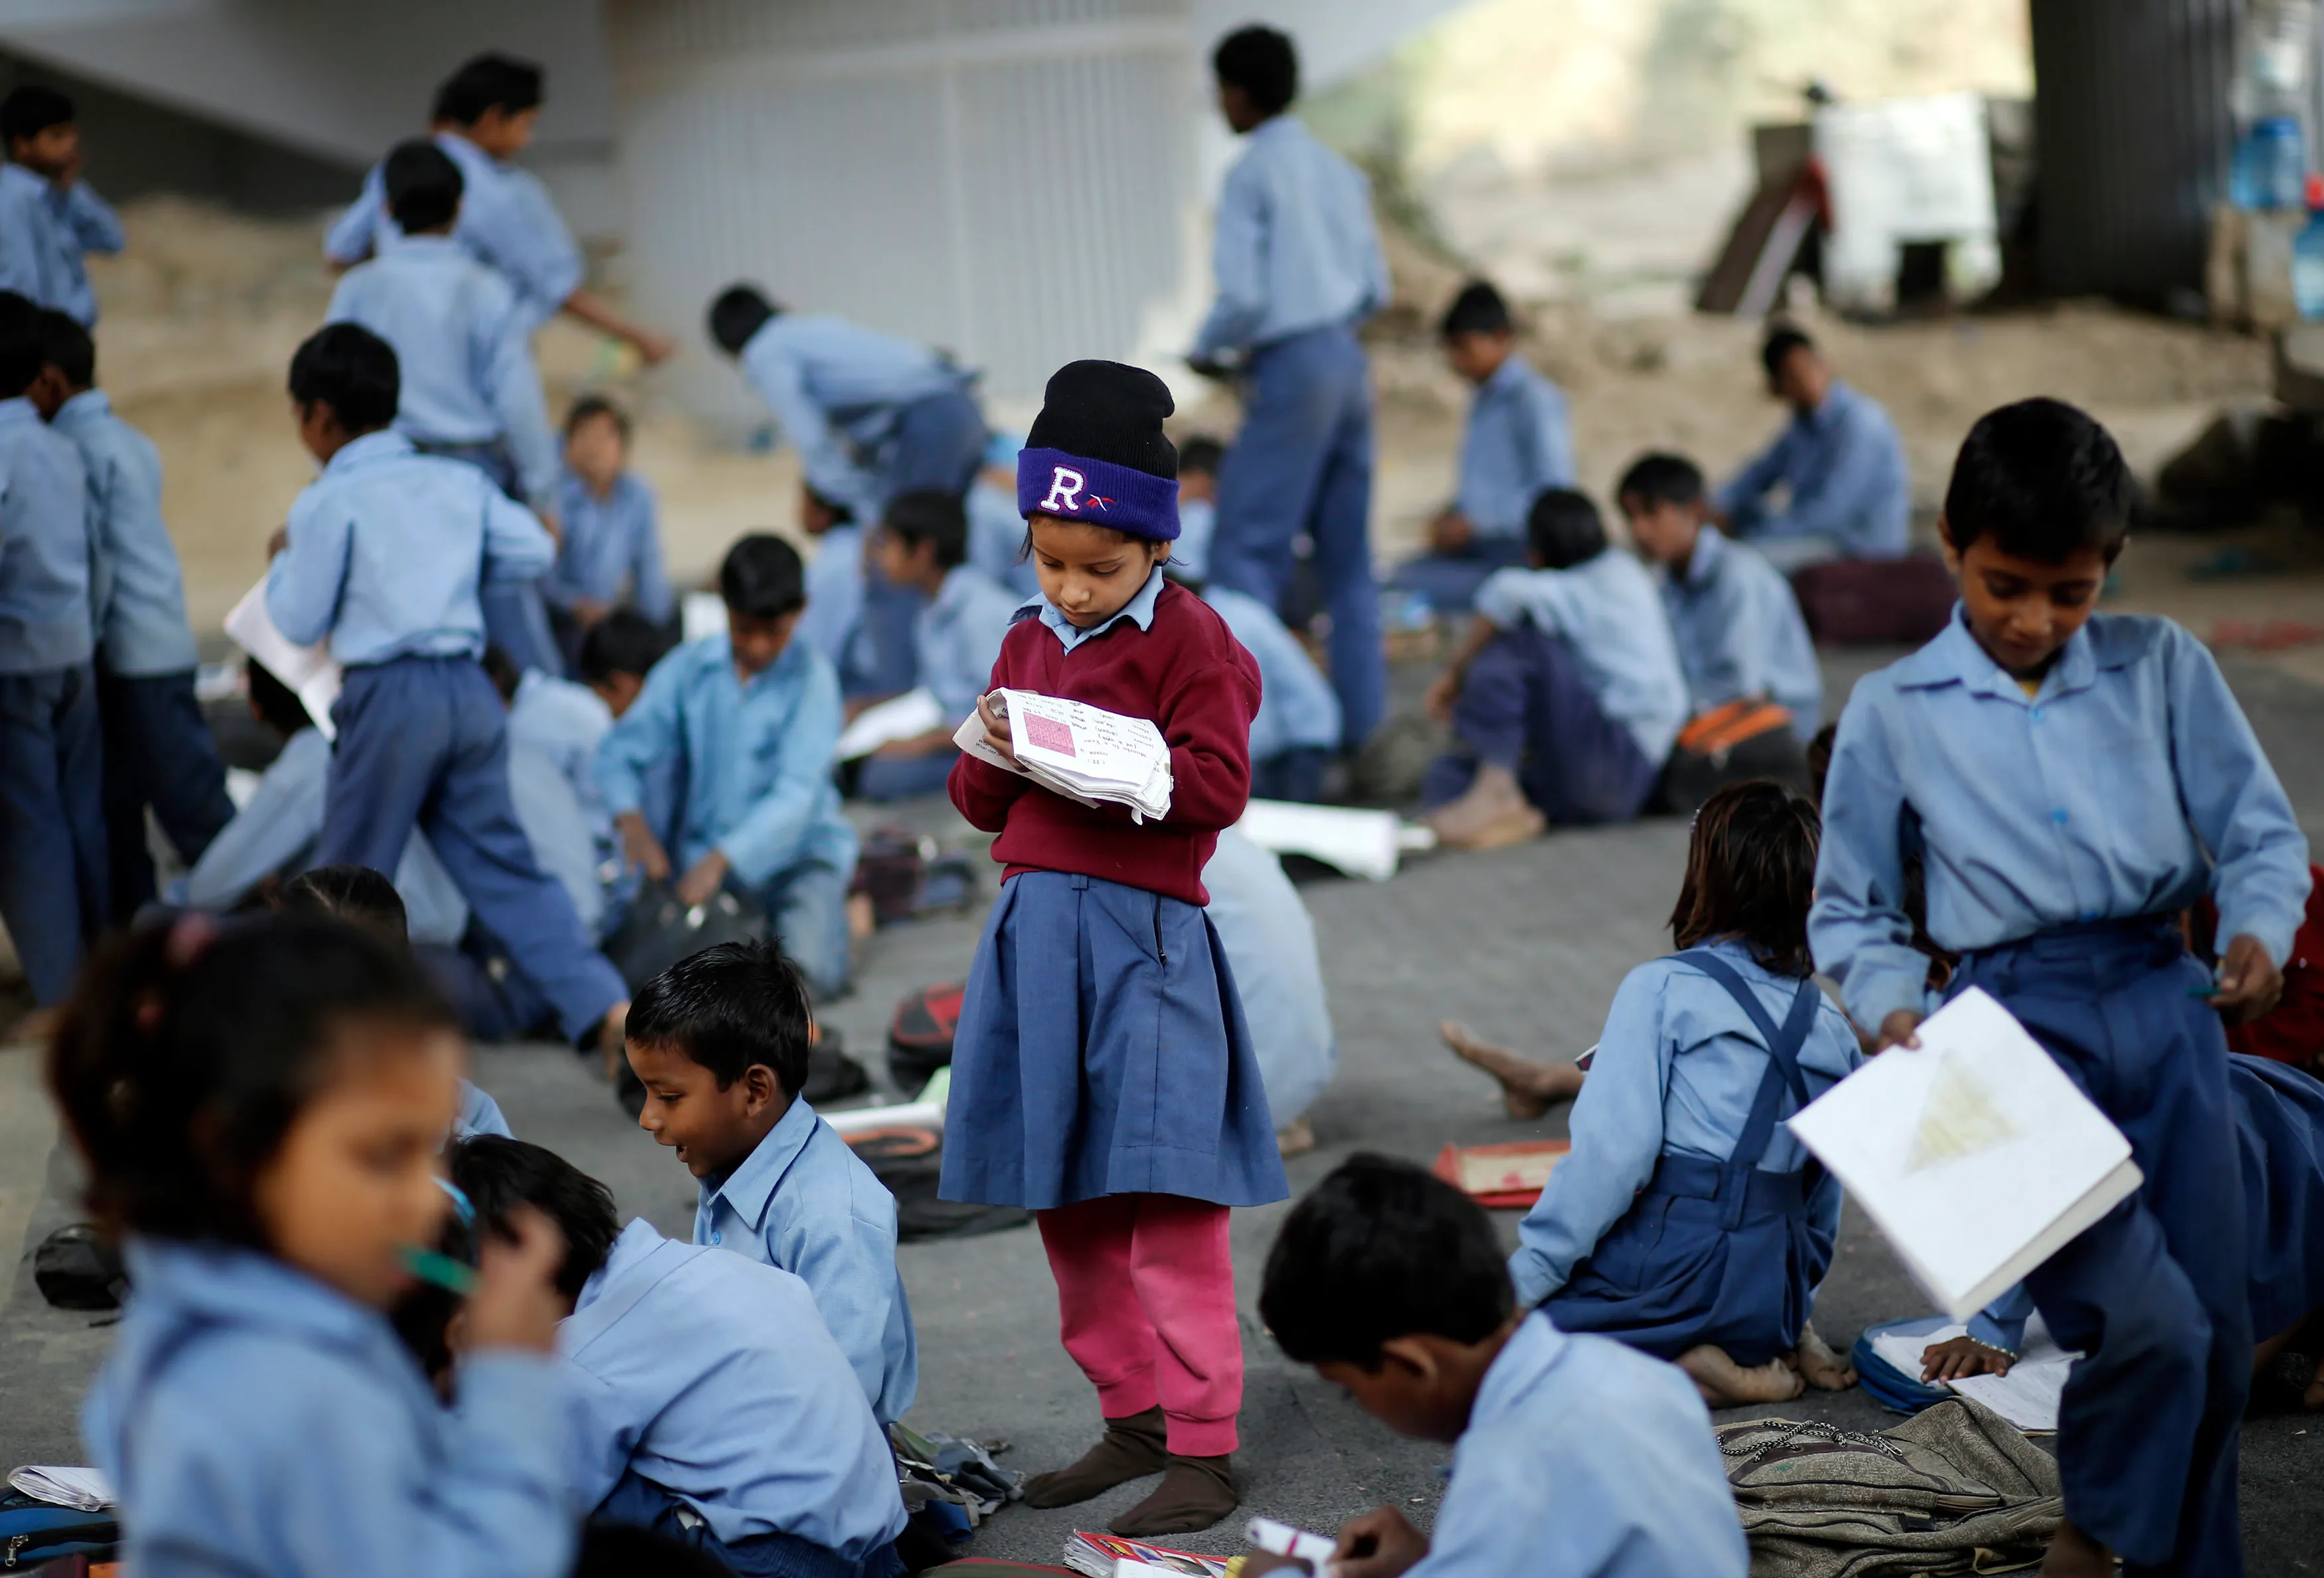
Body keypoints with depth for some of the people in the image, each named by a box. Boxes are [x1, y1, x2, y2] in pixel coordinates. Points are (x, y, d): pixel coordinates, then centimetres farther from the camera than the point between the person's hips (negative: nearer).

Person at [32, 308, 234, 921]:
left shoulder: (80, 449, -13)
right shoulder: (129, 440, 15)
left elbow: (95, 563, -16)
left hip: (132, 659, -9)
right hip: (163, 646, 9)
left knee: (191, 802, -4)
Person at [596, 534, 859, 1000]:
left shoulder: (812, 678, -7)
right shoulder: (687, 669, 3)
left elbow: (799, 792, -17)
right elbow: (623, 752, -1)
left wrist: (722, 858, -29)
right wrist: (630, 818, -24)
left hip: (796, 854, -2)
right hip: (701, 855, 3)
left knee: (813, 971, -27)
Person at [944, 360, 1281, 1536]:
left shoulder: (1187, 637, -3)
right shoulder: (1028, 642, 16)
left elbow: (1220, 786, -11)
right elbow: (980, 803, 17)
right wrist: (994, 755, -4)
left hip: (1142, 928, -7)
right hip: (1033, 923, 7)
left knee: (1166, 1201, -8)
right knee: (1064, 1202, 11)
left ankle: (1202, 1446, -4)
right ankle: (1133, 1413, 22)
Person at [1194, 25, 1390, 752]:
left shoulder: (1251, 174, -8)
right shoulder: (1338, 169, 13)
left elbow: (1244, 294, -15)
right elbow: (1377, 289, 15)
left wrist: (1207, 350, 2)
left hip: (1292, 366, -8)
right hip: (1348, 360, 8)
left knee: (1245, 549, -6)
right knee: (1347, 555, 9)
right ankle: (1362, 720, 9)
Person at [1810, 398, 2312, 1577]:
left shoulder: (2162, 668, 8)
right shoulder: (1891, 712, 5)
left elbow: (2262, 833, 8)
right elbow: (1852, 914, 11)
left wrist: (2259, 931, -12)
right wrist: (1895, 1011, -8)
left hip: (2167, 1006, 3)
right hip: (2021, 1027, -3)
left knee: (2218, 1338, 4)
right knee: (2150, 1324, -17)